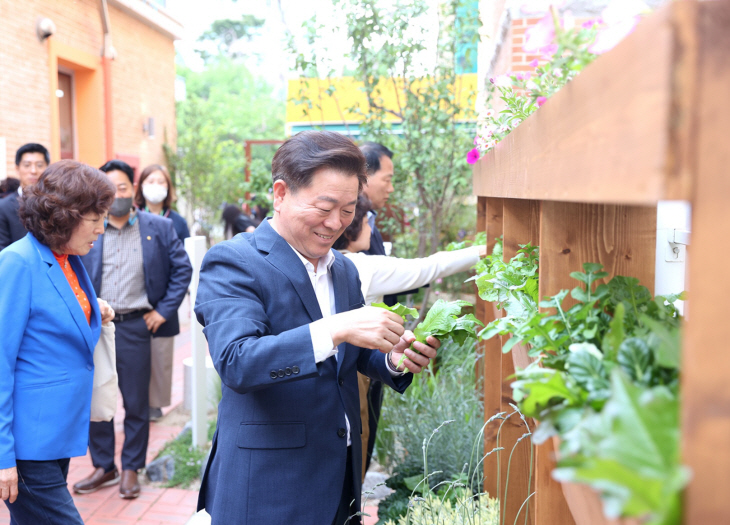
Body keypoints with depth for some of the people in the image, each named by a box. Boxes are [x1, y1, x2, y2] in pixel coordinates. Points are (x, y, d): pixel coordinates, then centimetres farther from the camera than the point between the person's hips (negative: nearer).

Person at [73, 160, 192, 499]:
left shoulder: (159, 228, 1)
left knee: (136, 403, 7)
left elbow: (182, 269, 2)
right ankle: (103, 467, 26)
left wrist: (164, 309, -4)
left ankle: (130, 468, 23)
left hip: (135, 326, -1)